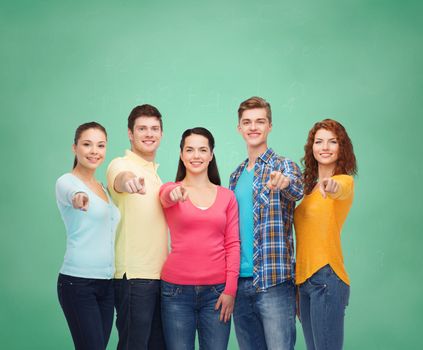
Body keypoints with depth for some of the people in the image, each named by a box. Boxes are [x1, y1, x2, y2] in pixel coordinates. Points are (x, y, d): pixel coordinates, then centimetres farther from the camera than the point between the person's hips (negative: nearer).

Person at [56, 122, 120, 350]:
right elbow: (71, 193, -33)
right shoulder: (66, 182, -7)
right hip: (78, 282, -7)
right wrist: (79, 196, -55)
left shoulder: (103, 187, 16)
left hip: (107, 283, 7)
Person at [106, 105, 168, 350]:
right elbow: (121, 178, -33)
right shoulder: (121, 165, -7)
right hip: (134, 275, -7)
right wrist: (129, 181, -55)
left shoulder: (157, 172, 17)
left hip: (161, 274, 8)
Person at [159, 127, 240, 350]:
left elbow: (233, 245, 6)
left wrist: (230, 289, -3)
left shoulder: (227, 196, 9)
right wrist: (175, 194, -43)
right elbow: (166, 197, -20)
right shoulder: (170, 190, 5)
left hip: (217, 291, 1)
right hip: (177, 290, -1)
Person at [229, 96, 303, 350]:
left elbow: (297, 191, -25)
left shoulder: (284, 166, -1)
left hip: (274, 281, -6)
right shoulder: (236, 176, 16)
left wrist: (285, 182, -49)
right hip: (240, 282, 6)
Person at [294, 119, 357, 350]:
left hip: (327, 278, -7)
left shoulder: (345, 180, -4)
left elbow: (339, 189, -30)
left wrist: (331, 186, -50)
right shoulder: (309, 187, 17)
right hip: (304, 279, 7)